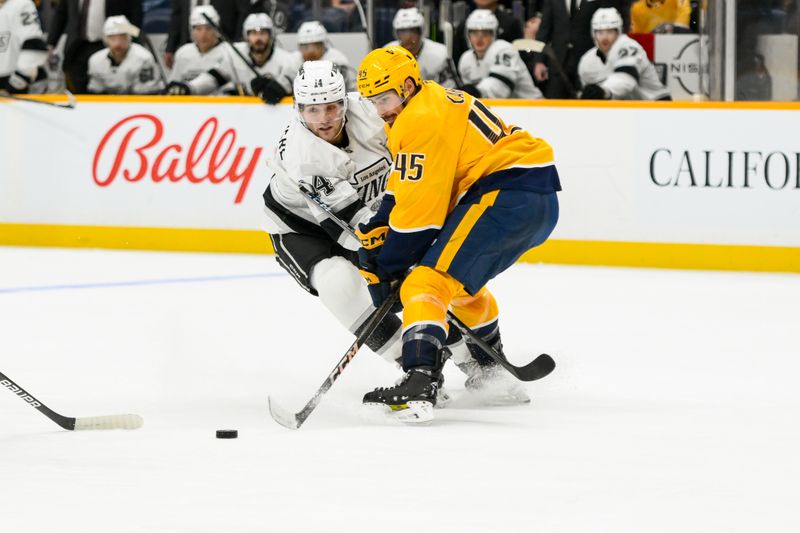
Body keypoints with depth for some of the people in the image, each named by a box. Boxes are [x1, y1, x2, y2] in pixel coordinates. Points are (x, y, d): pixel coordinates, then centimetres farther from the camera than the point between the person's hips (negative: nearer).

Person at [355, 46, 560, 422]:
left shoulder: (422, 120, -12)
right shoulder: (429, 104, 21)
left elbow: (418, 209, -14)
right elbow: (402, 191, 25)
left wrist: (389, 269, -6)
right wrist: (375, 234, 12)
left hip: (510, 192, -11)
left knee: (430, 280, -20)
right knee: (459, 277, 33)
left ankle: (420, 383, -38)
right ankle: (489, 363, 51)